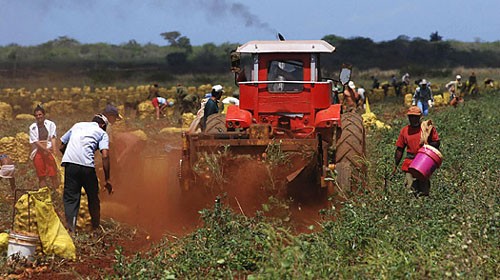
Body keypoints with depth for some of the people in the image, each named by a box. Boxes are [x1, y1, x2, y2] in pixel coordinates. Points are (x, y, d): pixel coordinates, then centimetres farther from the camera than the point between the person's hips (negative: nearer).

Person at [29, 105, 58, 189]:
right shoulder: (32, 127, 3)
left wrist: (54, 150, -19)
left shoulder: (50, 124, 0)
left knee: (53, 174, -4)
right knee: (41, 176, 6)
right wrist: (45, 149, -17)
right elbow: (35, 141, -4)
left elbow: (53, 138, -6)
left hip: (49, 151, -2)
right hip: (38, 152, 2)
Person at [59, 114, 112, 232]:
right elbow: (105, 156, 0)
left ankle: (71, 228, -6)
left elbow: (62, 147, 28)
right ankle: (96, 227, 29)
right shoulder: (102, 133, 15)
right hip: (87, 165, -2)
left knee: (70, 197, 6)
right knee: (93, 196, 18)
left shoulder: (77, 125, 27)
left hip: (69, 162, 2)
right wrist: (107, 179, 3)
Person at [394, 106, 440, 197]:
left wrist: (426, 145, -15)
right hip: (410, 163, 2)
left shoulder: (428, 127, 3)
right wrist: (395, 166, 11)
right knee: (411, 188, -6)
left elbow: (436, 143, 4)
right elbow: (399, 149, 15)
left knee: (424, 189, -1)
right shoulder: (404, 130, 11)